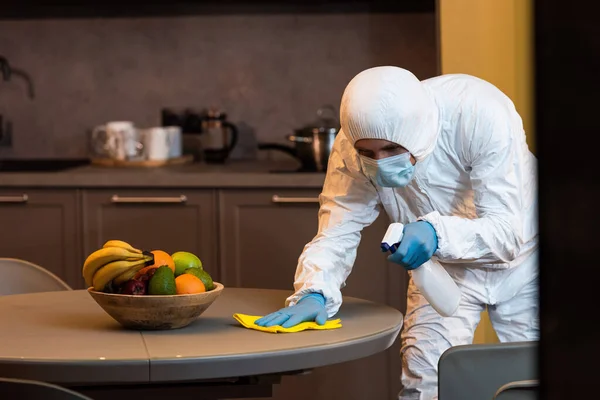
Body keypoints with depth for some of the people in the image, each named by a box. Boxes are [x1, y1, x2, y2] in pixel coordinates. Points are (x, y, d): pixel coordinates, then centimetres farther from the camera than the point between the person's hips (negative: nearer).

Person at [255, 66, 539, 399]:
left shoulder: (480, 114, -35)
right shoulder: (352, 147, -24)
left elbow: (507, 231, -36)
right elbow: (337, 233, -24)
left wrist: (436, 233, -53)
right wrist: (314, 294, -43)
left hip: (519, 261, -2)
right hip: (444, 269, 2)